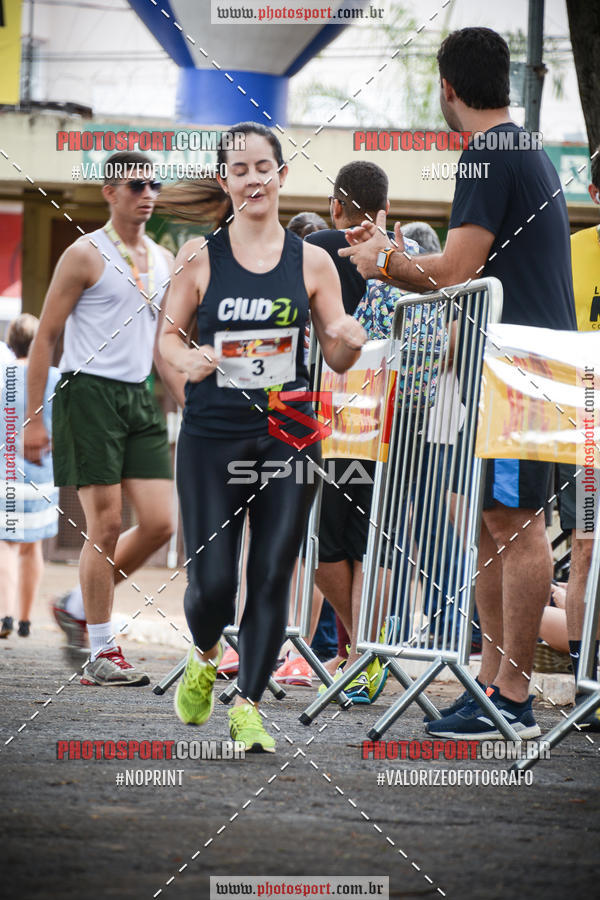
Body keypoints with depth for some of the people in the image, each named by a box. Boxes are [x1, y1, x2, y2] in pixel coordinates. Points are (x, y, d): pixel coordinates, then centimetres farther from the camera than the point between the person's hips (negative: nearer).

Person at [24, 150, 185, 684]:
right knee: (106, 525, -8)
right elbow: (46, 337, -5)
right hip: (90, 394, -7)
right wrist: (33, 418, -9)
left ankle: (81, 609, 19)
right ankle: (102, 653, -1)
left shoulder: (163, 261, 15)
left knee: (160, 522, -2)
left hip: (139, 399, 7)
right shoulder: (86, 256, -5)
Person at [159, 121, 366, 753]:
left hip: (288, 439, 1)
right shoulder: (199, 256, 1)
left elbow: (337, 361, 7)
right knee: (211, 580, -3)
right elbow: (167, 334, 6)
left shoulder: (311, 262, 4)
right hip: (211, 439, -1)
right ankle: (204, 659, 30)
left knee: (271, 577, -1)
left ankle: (248, 708, 9)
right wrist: (186, 360, -16)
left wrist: (350, 343, -16)